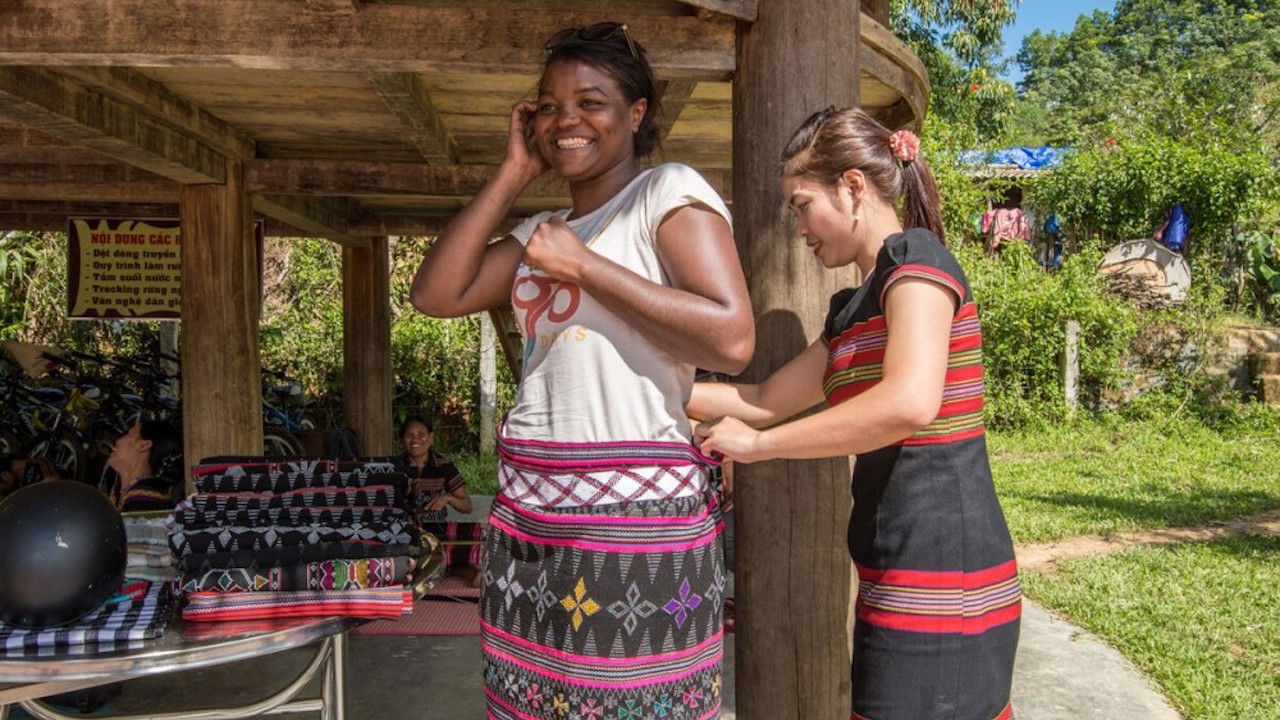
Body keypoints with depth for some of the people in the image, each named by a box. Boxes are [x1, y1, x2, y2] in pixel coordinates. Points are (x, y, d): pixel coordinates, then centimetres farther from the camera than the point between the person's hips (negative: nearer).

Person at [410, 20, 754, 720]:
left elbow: (732, 338, -17)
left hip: (636, 514, -7)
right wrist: (514, 172, 9)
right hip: (527, 515, 7)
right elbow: (436, 294, 7)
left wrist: (583, 264, -13)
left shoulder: (669, 191, -3)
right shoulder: (539, 231, 18)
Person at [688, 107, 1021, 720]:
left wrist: (758, 444, -18)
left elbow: (908, 403, -27)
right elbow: (767, 399, 21)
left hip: (938, 582, -9)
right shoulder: (855, 307, 18)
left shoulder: (917, 261, -10)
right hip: (900, 579, 9)